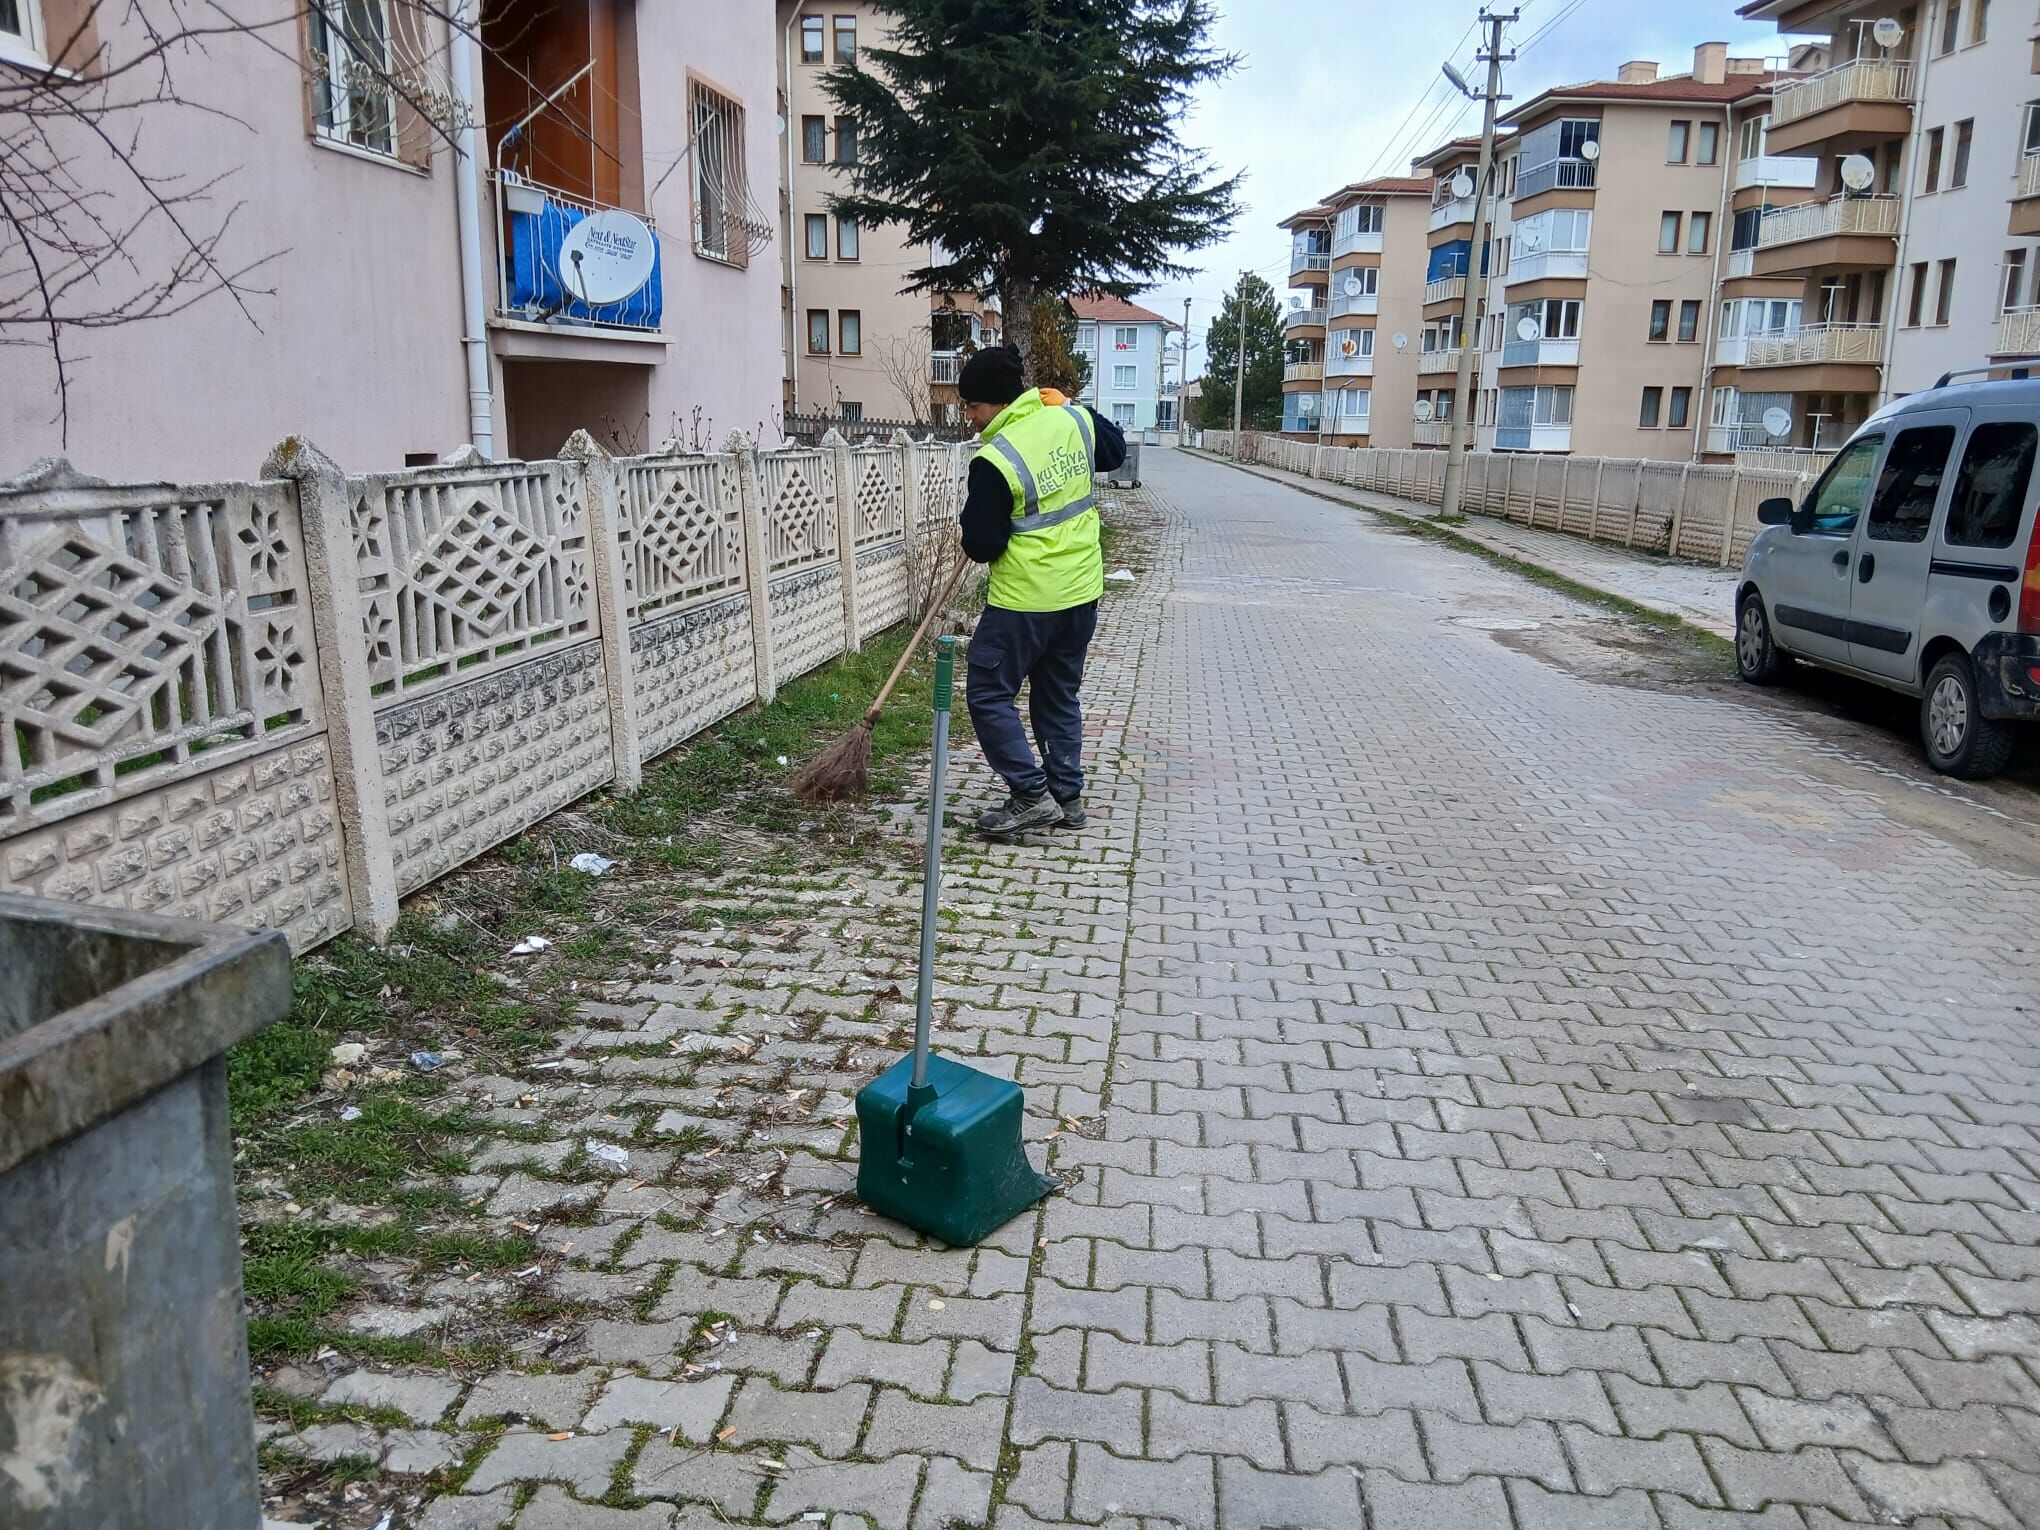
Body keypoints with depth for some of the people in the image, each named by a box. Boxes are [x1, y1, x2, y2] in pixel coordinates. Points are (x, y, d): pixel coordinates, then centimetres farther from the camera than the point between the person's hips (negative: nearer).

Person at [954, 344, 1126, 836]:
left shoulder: (994, 460, -21)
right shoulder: (1074, 417, -2)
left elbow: (982, 546, -14)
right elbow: (1115, 451, 20)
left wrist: (975, 535, 7)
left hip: (1024, 599, -7)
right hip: (1082, 590, 7)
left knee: (988, 693, 6)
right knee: (1059, 696, 18)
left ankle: (1032, 794, 3)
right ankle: (1068, 797, 23)